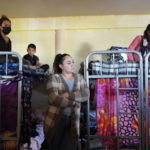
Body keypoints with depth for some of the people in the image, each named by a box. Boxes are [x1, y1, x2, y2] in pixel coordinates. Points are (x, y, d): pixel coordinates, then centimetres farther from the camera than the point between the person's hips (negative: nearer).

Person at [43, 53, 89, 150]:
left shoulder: (79, 78, 8)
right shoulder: (54, 78, -5)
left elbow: (86, 94, -8)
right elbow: (54, 98, -18)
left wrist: (68, 95, -18)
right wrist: (72, 102, -12)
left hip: (73, 120, 3)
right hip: (56, 119, -2)